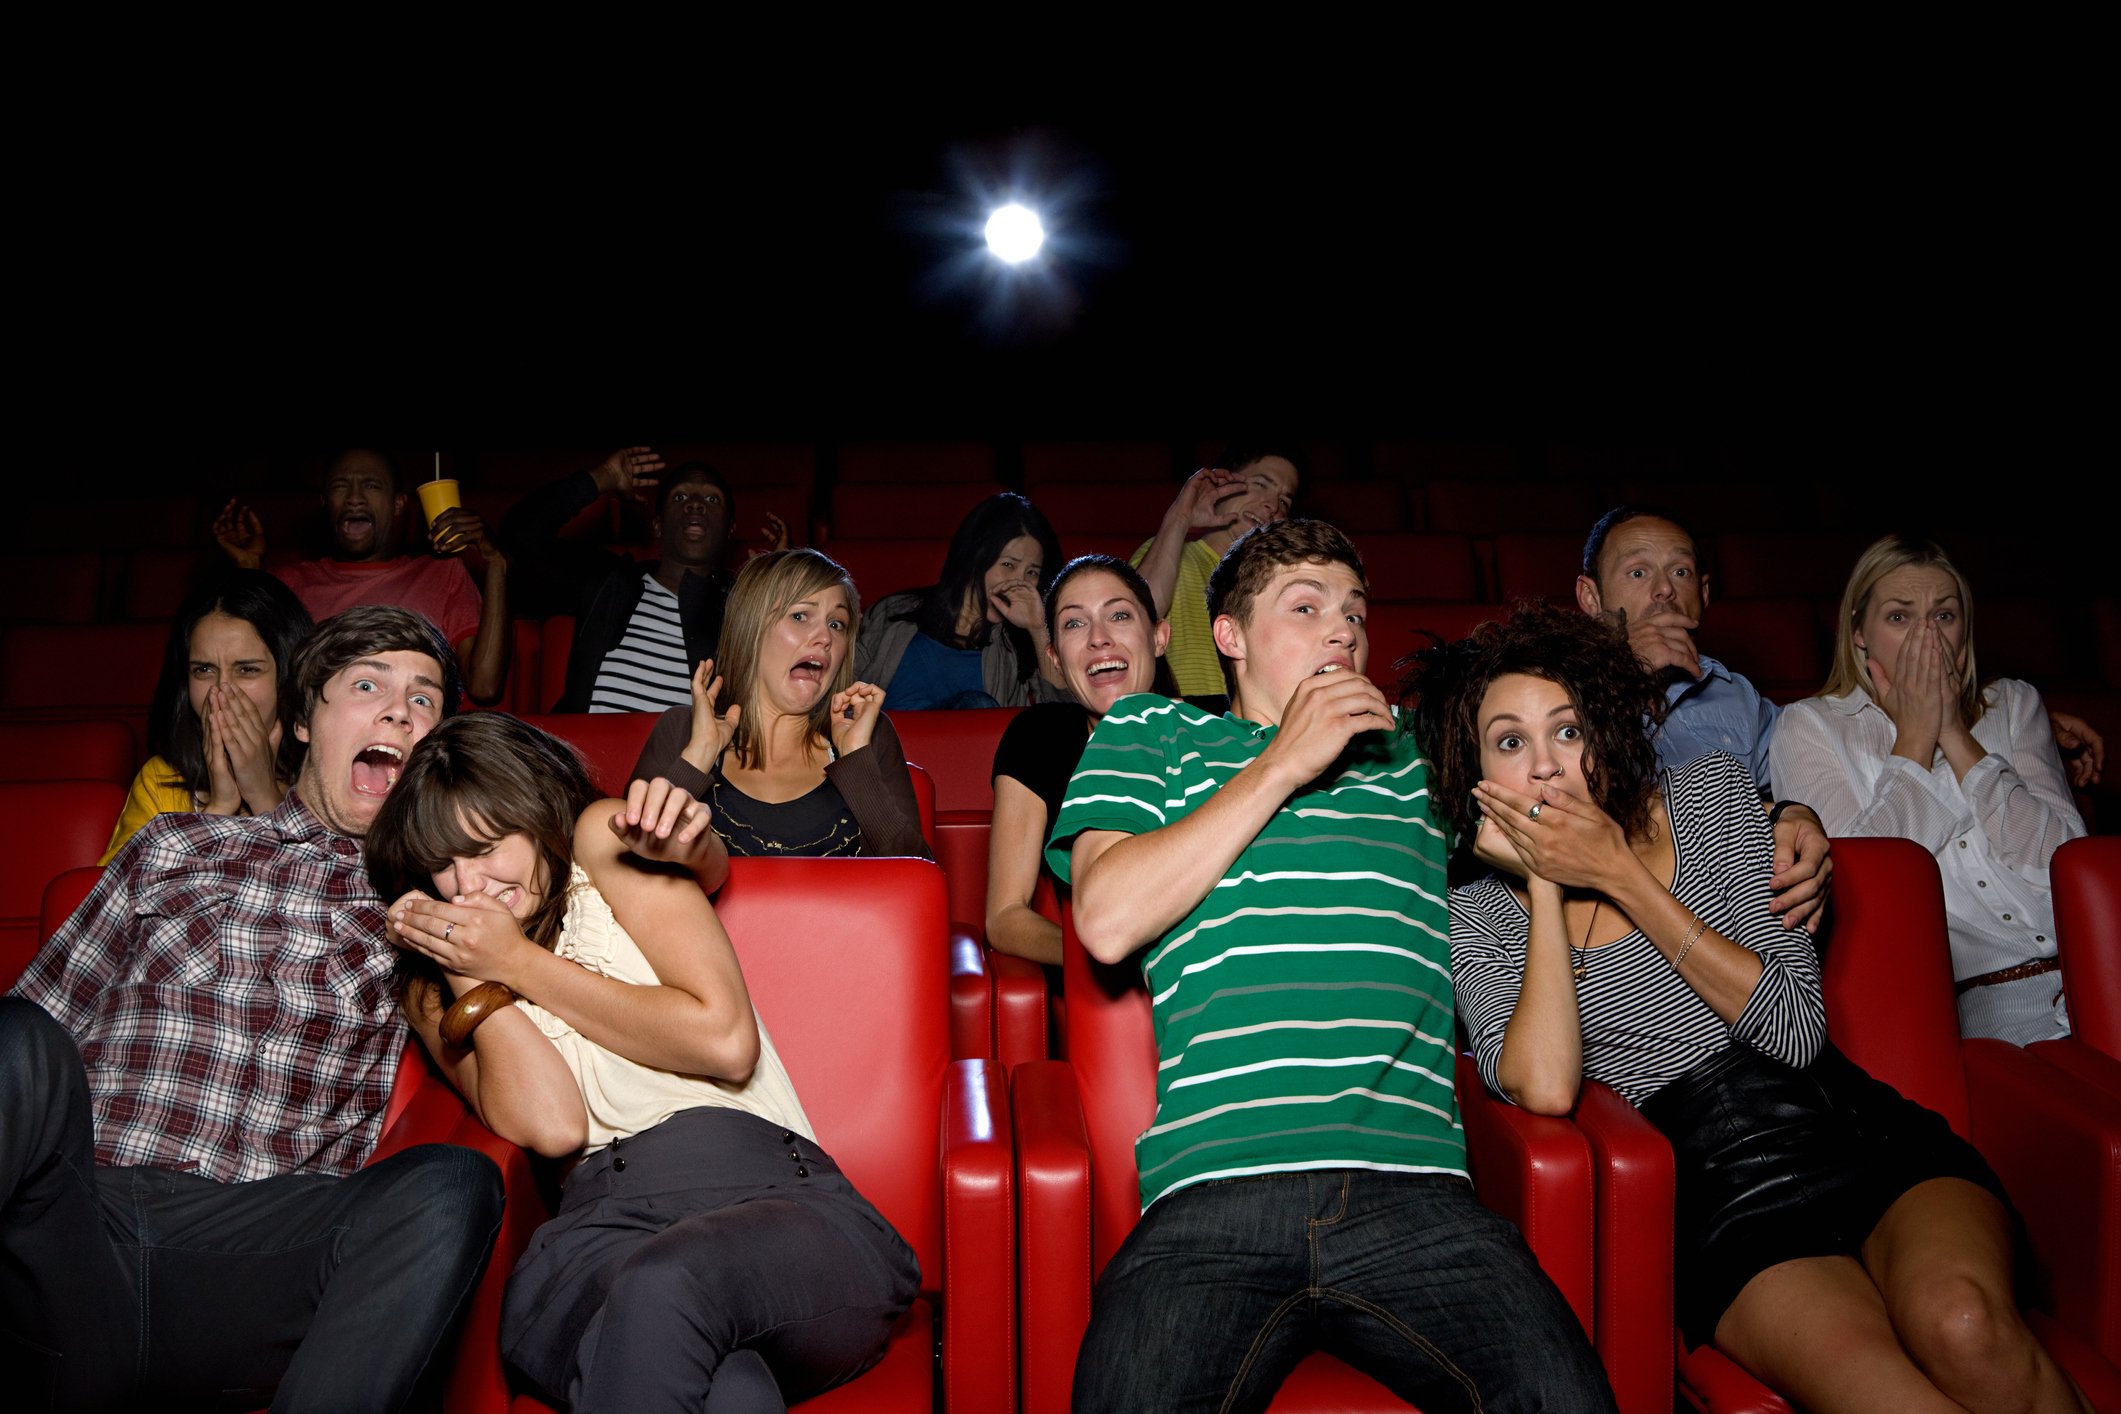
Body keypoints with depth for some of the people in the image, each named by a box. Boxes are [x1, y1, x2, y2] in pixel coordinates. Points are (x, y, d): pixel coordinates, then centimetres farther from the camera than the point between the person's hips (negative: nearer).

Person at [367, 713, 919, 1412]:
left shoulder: (602, 840, 16)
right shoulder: (434, 992, 24)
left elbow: (726, 1042, 1)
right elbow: (551, 1125, 2)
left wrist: (518, 962, 7)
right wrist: (466, 970, 7)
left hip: (775, 1195, -1)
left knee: (660, 1286, -38)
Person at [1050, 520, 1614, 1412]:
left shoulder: (1411, 757, 27)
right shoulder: (1152, 732, 20)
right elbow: (1107, 921, 3)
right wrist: (1283, 763, 4)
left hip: (1414, 1187, 2)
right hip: (1215, 1196, -2)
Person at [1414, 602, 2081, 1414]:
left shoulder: (1711, 793, 6)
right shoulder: (1478, 916, 3)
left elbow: (1797, 1030, -4)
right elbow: (1545, 1089, -17)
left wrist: (1621, 875, -10)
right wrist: (1542, 884, -9)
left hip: (1864, 1132, 2)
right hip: (1717, 1201, -2)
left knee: (1964, 1327, -31)